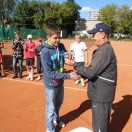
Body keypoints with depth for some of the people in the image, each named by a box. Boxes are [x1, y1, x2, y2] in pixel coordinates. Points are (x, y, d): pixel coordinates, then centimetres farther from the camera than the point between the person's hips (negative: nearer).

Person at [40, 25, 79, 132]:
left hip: (60, 82, 6)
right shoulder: (45, 52, -25)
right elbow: (50, 73, -27)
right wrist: (68, 76, -31)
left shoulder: (61, 46, -6)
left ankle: (56, 118, 53)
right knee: (51, 108, 12)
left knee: (59, 103, 26)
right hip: (51, 84, -6)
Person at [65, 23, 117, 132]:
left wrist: (74, 64, -14)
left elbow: (90, 72, -25)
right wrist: (81, 73, 5)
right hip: (102, 93, 10)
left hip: (102, 94, -10)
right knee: (101, 122, 26)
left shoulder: (105, 50, -23)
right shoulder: (105, 49, 11)